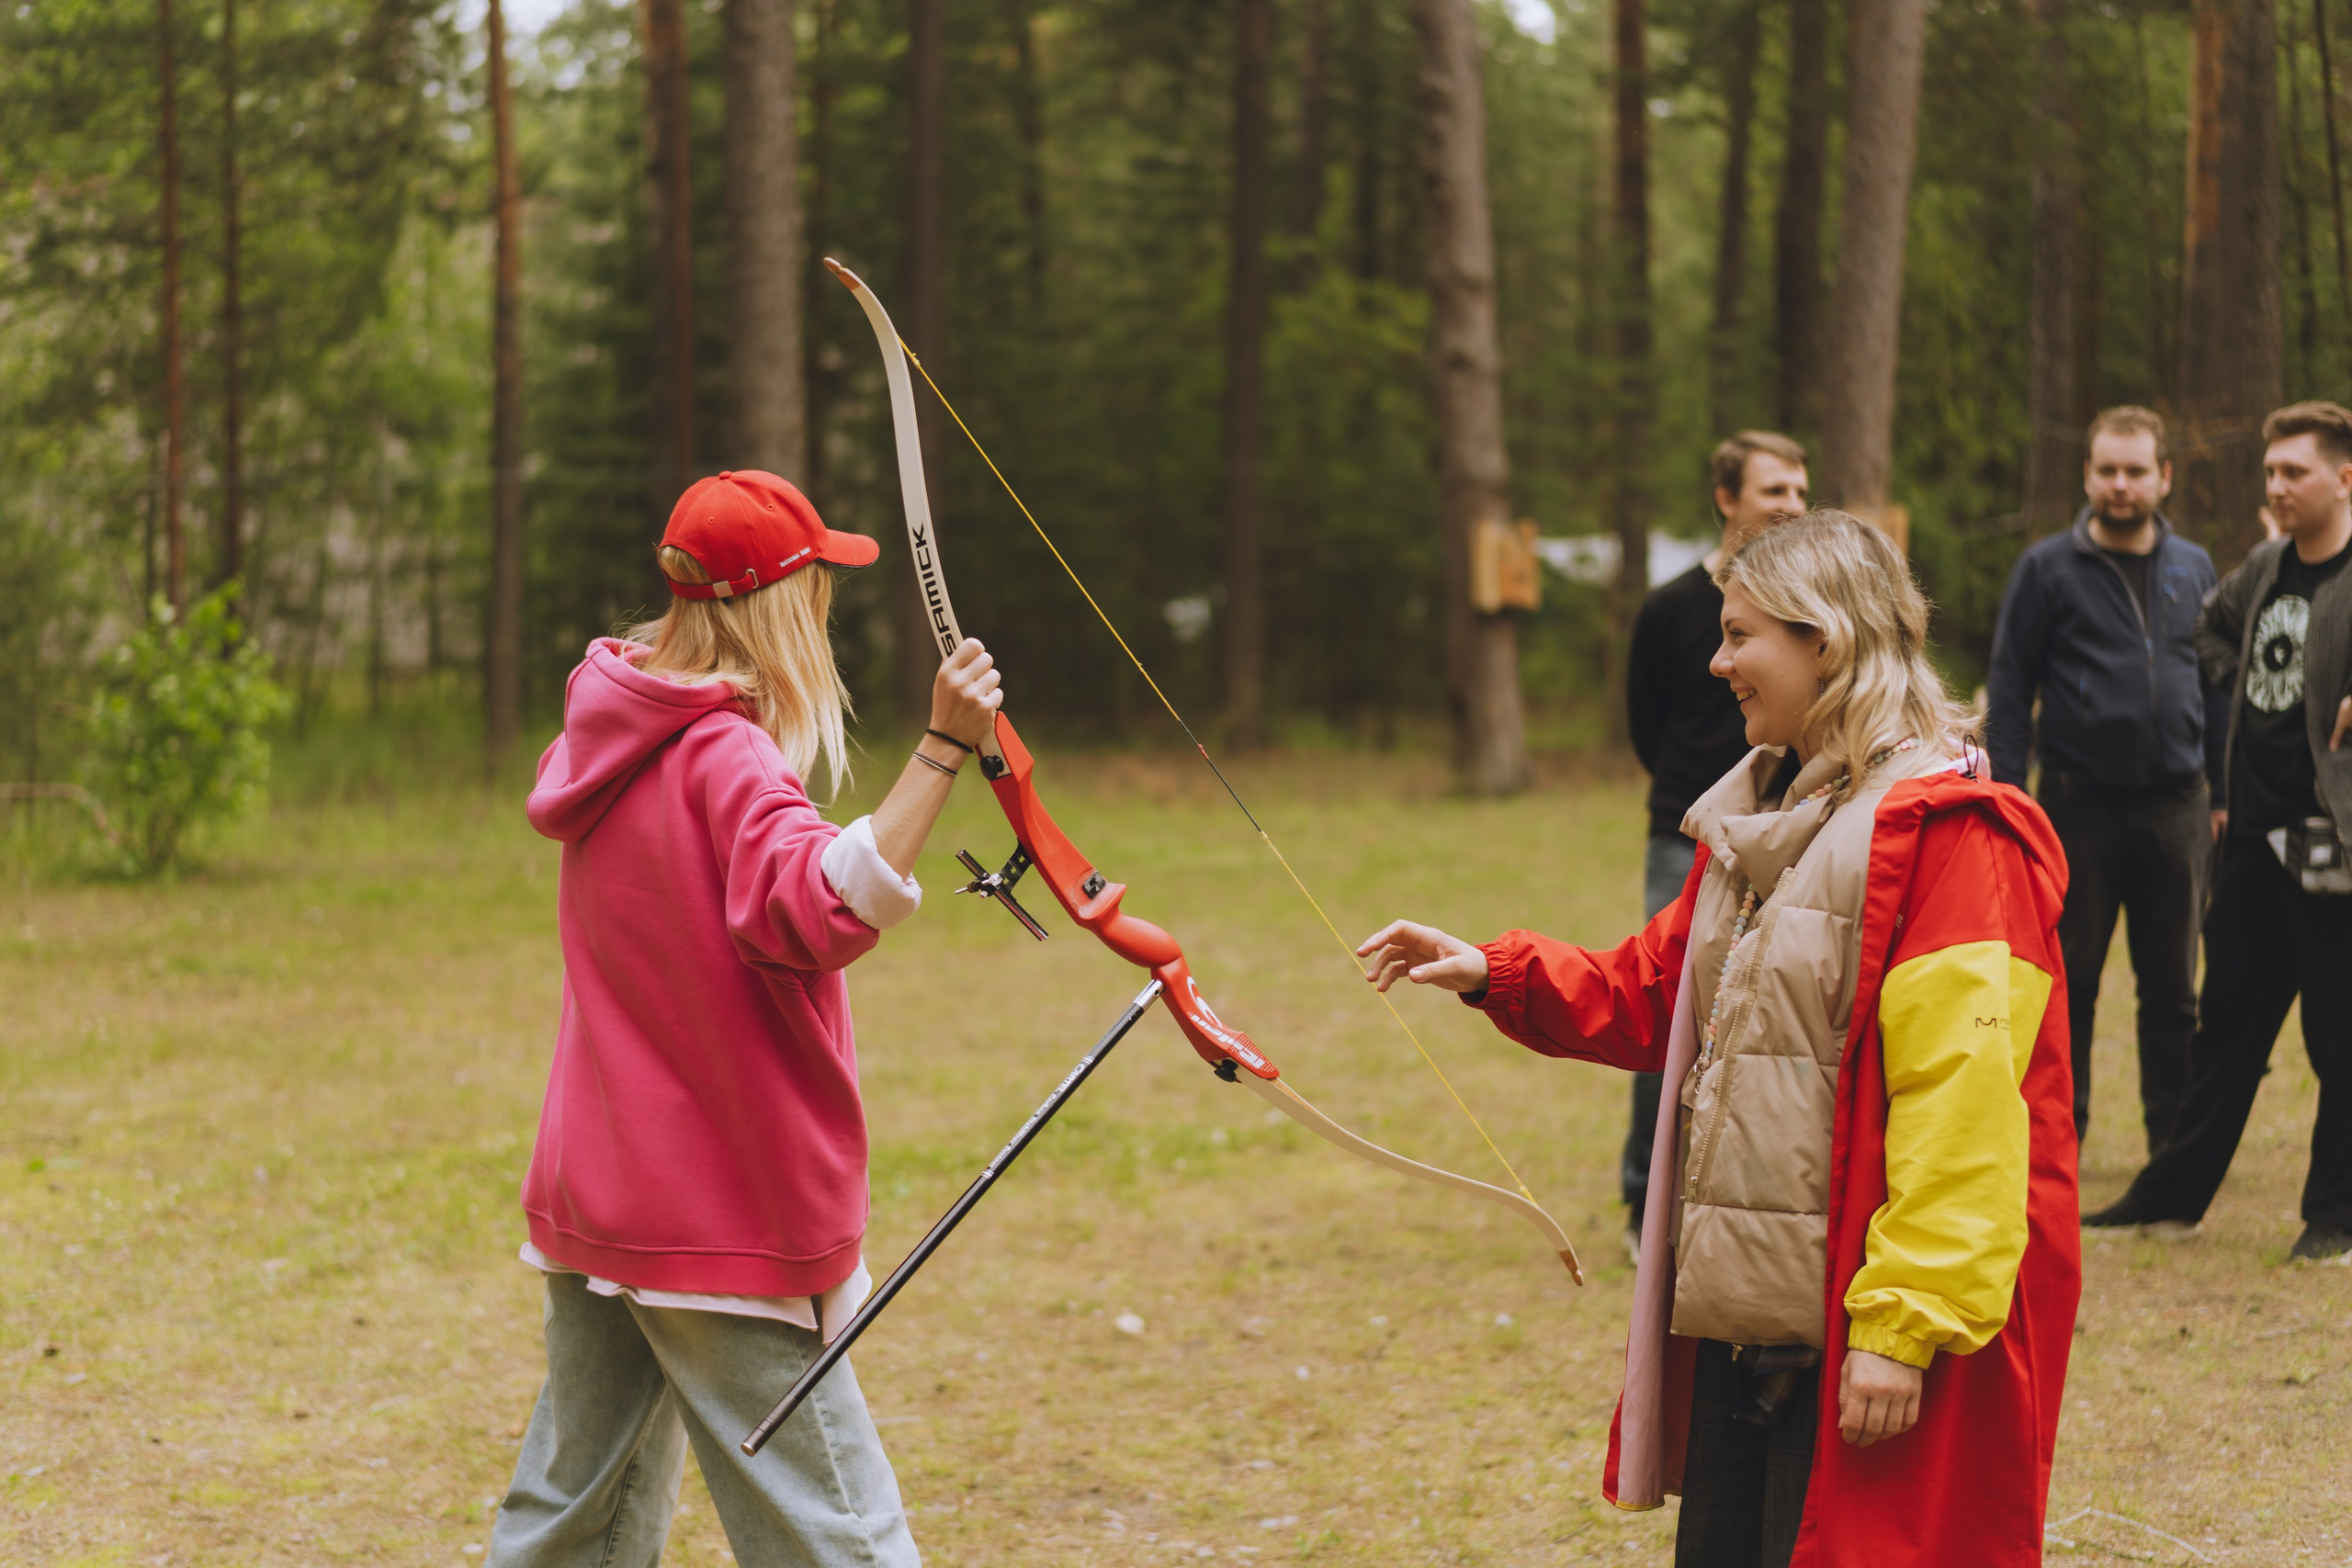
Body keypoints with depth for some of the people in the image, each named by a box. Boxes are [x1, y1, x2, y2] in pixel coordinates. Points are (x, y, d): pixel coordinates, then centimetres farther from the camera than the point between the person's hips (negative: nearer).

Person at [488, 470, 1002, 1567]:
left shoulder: (612, 734, 9)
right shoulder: (723, 756, -17)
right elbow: (819, 909, -33)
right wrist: (941, 751, -37)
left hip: (594, 1204, 9)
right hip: (722, 1223, -9)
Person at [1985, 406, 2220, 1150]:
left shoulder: (2193, 569, 10)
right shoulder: (2049, 569, 0)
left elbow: (2218, 686, 13)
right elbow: (2008, 689, -2)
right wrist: (2007, 801, -9)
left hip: (2175, 807, 3)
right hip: (2080, 804, -3)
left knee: (2174, 988, 8)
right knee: (2068, 983, 2)